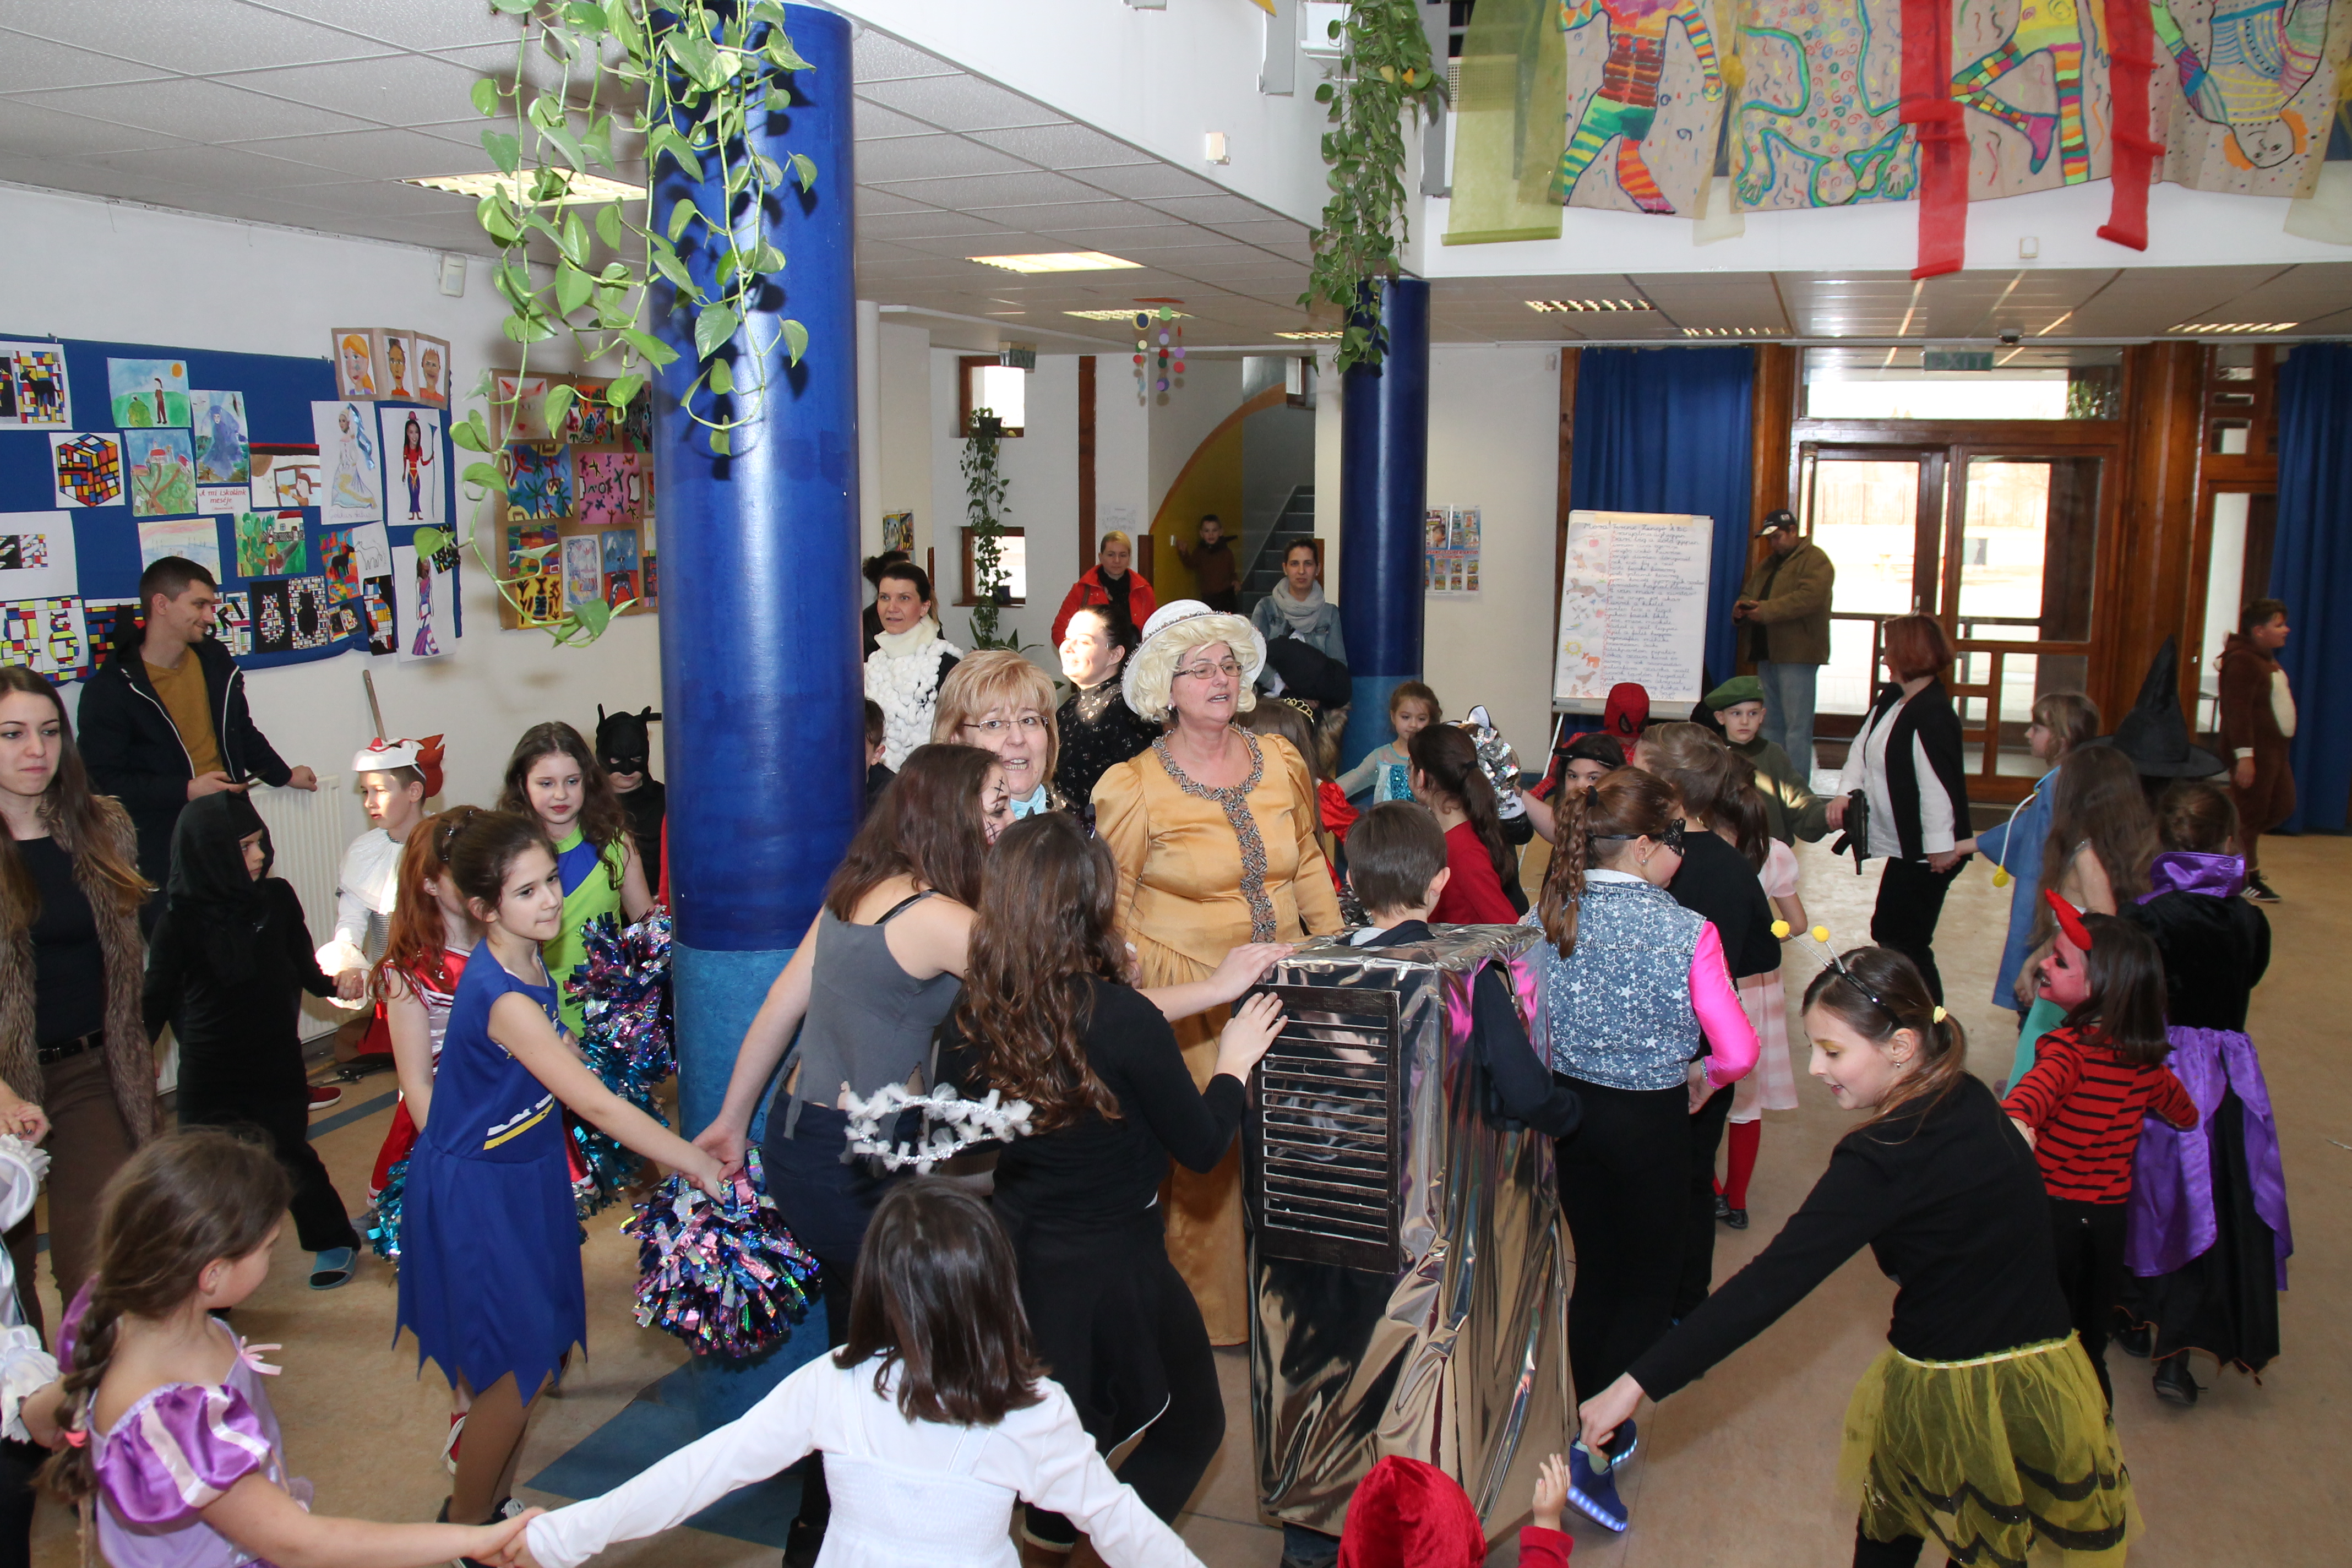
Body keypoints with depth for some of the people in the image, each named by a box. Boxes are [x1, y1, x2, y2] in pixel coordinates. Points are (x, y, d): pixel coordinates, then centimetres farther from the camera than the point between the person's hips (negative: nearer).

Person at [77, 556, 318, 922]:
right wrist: (186, 790, -19)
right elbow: (104, 781, -13)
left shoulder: (214, 660, 10)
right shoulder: (110, 689, -9)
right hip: (162, 850, -5)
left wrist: (284, 775, 33)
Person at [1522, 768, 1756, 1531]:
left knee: (1593, 1273, 20)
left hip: (1568, 1109, 5)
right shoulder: (1685, 931, -18)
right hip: (1649, 1118, -5)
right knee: (1649, 1287, 10)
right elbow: (1737, 1051, -18)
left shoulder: (1546, 915, -7)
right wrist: (1704, 1079, 3)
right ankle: (1597, 1447, 1)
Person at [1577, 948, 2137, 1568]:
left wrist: (1637, 1384, -30)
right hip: (2043, 1376, 7)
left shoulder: (1887, 1158, -27)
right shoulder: (1971, 1101, -3)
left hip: (1956, 1397, -6)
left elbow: (1773, 1280, -30)